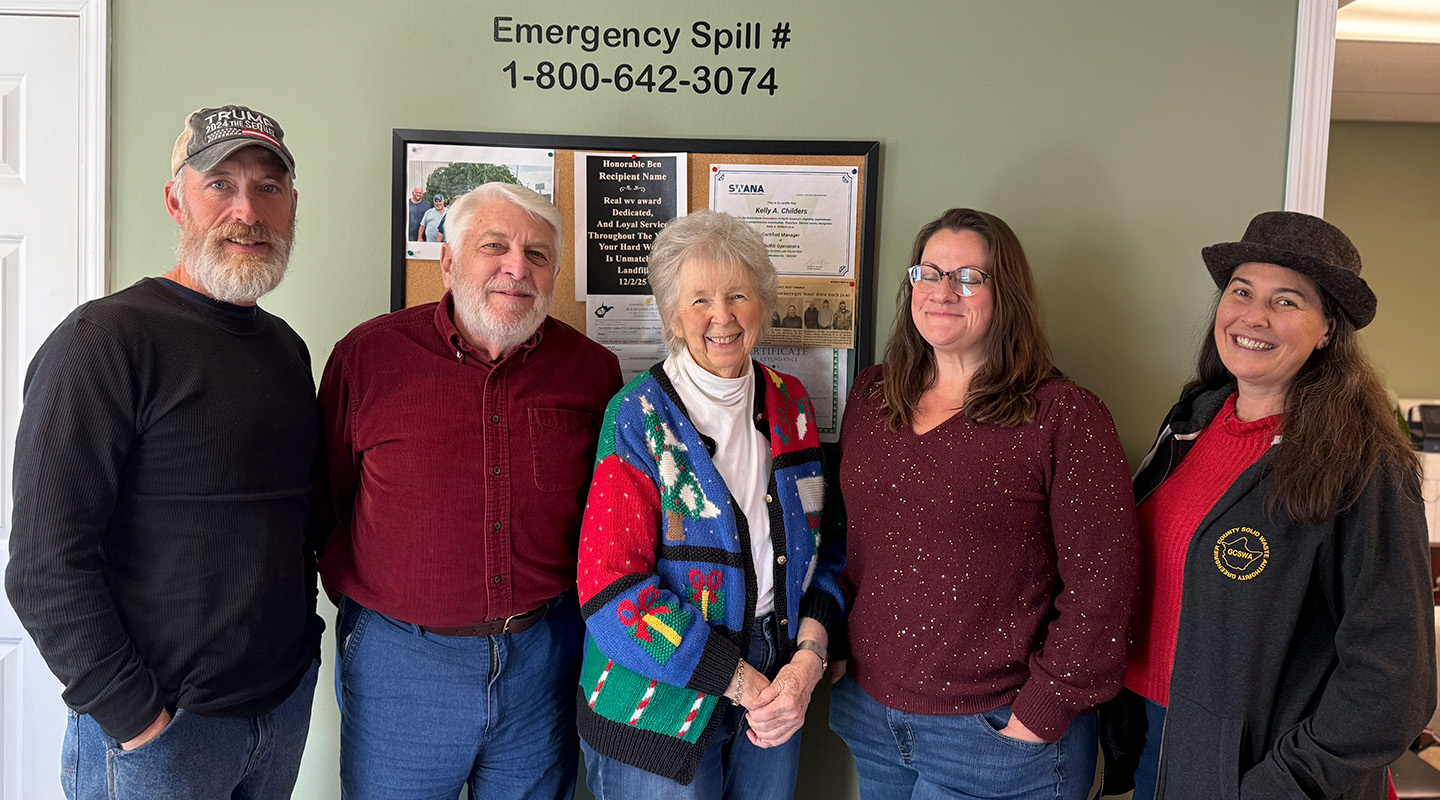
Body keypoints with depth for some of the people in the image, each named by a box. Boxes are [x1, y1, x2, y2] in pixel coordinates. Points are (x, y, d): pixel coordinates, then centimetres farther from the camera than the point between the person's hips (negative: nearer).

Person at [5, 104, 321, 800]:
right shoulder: (103, 339, -15)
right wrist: (135, 718, -17)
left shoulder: (285, 347, 7)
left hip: (288, 697, 7)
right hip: (158, 729, -6)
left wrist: (300, 635, 9)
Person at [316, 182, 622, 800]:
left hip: (543, 653, 2)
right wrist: (359, 596, 0)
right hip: (398, 659, -1)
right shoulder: (367, 355, -6)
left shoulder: (592, 369, -1)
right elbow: (324, 499, 2)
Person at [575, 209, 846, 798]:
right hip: (660, 709, -4)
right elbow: (613, 590, -18)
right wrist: (745, 682, -18)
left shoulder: (789, 403, 3)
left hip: (776, 695, 5)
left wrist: (808, 657, -10)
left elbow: (825, 543, 6)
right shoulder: (638, 418, -13)